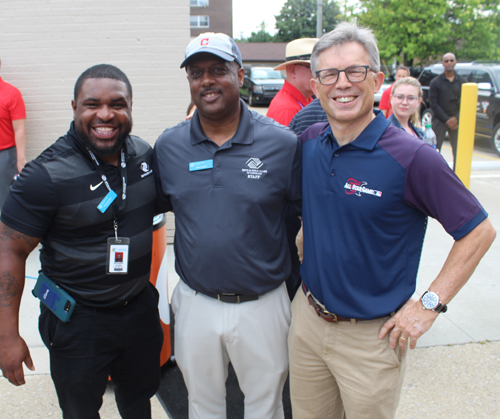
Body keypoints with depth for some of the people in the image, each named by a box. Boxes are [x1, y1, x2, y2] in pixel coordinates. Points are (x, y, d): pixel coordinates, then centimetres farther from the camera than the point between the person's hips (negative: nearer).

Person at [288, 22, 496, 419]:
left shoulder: (412, 157, -18)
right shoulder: (308, 143, -2)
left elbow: (479, 231, -12)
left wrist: (430, 303, -14)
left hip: (371, 335, -4)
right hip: (306, 319, 5)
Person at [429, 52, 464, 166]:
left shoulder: (461, 81, 7)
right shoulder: (436, 82, 1)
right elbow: (433, 104, -4)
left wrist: (456, 118, -9)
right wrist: (446, 120, -11)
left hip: (456, 121, 2)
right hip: (439, 120, -2)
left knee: (458, 150, 4)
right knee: (435, 149, -4)